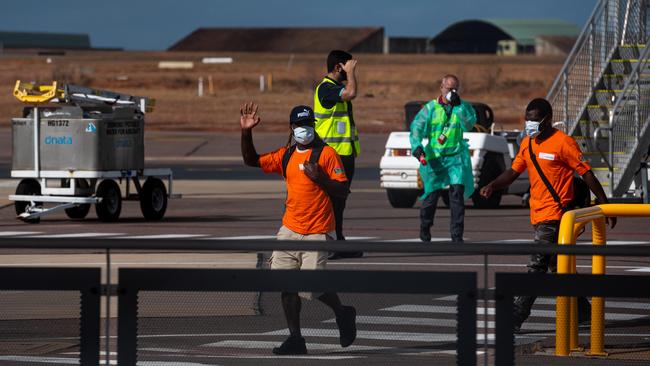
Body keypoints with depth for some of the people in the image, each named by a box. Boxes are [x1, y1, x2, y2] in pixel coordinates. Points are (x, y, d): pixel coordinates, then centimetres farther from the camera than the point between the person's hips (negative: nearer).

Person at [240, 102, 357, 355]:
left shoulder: (326, 154, -6)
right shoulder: (286, 156, 11)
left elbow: (342, 190, -7)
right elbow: (252, 161, 14)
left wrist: (320, 178, -21)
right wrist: (246, 133, 2)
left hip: (317, 232, -6)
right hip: (290, 229, 6)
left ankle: (344, 314, 17)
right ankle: (295, 339, 9)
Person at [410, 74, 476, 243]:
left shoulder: (463, 107, 7)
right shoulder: (431, 107, 4)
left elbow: (469, 123, -12)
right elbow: (417, 127, -4)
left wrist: (458, 105, -20)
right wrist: (417, 146, -20)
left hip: (456, 157, 0)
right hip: (434, 158, 0)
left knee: (457, 193, -12)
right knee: (431, 194, 4)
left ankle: (457, 235, -8)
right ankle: (424, 230, 28)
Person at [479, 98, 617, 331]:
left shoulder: (563, 142, -10)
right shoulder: (528, 143, 12)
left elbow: (587, 174, -8)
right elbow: (513, 172, 16)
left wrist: (605, 206, -7)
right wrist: (493, 185, -5)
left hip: (555, 214, -9)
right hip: (538, 215, 9)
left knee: (537, 265, -13)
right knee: (557, 268, 16)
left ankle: (516, 318, -17)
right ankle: (581, 311, 29)